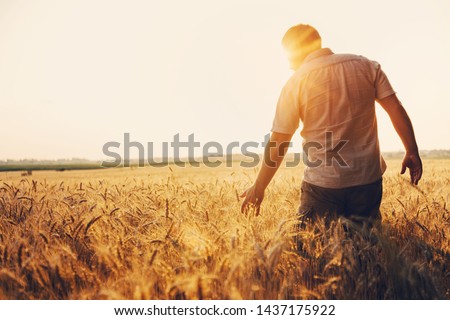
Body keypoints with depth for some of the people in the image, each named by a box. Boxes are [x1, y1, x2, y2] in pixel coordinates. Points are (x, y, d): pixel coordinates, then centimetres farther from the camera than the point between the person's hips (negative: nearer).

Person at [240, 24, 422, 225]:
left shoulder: (294, 84, -6)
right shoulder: (366, 66, 3)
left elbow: (277, 145, -6)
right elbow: (396, 109, -1)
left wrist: (258, 187, 3)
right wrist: (412, 152, 8)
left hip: (322, 184, -3)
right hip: (368, 179, 4)